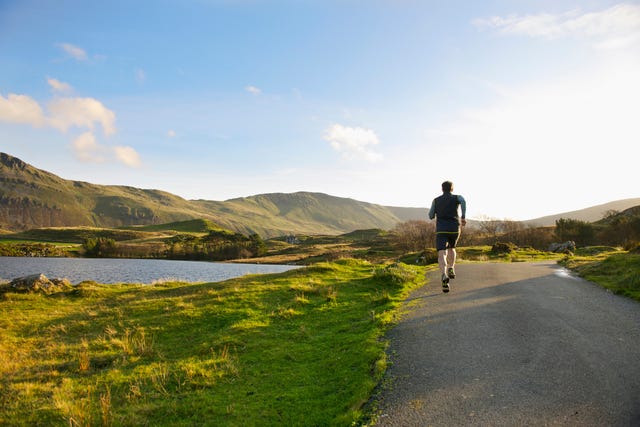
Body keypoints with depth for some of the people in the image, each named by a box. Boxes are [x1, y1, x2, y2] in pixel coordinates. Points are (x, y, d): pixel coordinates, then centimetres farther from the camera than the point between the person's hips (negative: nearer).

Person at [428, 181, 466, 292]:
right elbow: (463, 202, -15)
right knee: (451, 248, 31)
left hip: (441, 230, -1)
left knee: (442, 255, -13)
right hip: (454, 229, 1)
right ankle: (451, 269, 17)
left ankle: (444, 276, -39)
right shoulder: (457, 197, 10)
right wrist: (463, 217, -17)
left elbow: (431, 216, 19)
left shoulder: (436, 200, 14)